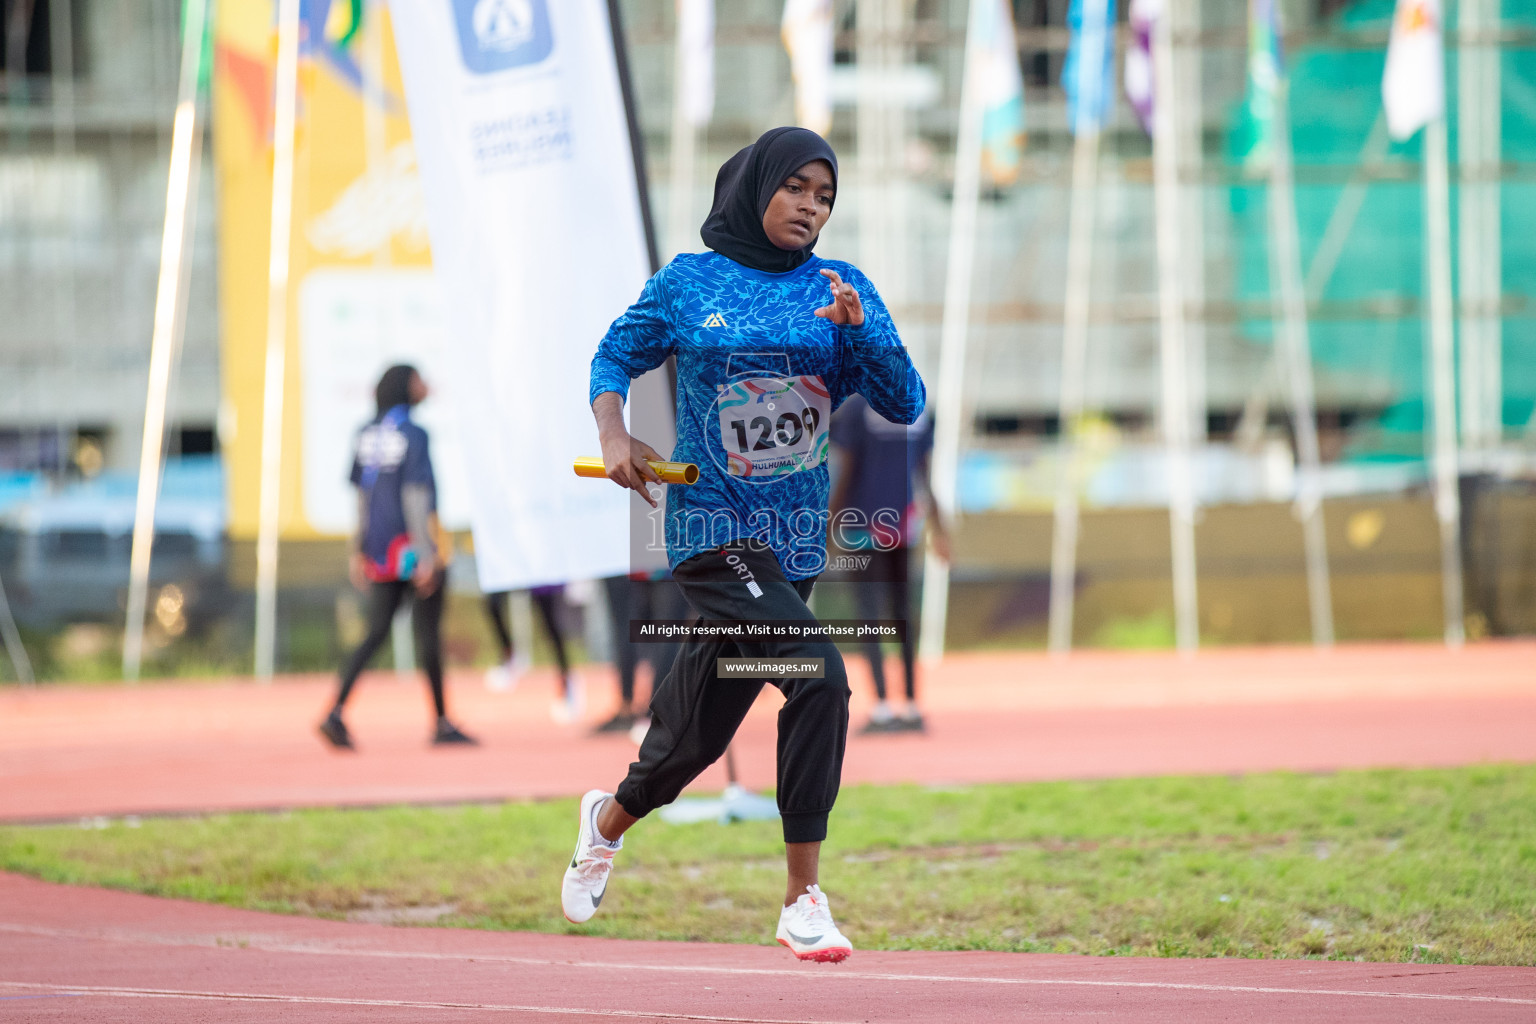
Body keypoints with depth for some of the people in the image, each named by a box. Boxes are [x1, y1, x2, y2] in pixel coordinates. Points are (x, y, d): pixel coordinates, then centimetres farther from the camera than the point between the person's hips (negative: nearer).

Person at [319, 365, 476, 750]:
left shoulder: (367, 434, 9)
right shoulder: (413, 435, -13)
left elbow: (361, 496, 12)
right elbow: (414, 496, -18)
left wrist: (358, 551, 17)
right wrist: (427, 555, -19)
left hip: (380, 550, 6)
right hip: (415, 544, -6)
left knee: (376, 632, 6)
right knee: (428, 633, 4)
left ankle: (336, 711, -11)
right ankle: (442, 723, 13)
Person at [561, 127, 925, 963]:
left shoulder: (841, 289, 5)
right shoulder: (689, 284, 0)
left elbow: (905, 406, -1)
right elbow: (614, 357, 13)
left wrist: (861, 329, -17)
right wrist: (613, 436, -5)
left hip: (798, 538, 4)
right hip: (714, 526, -4)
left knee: (699, 731, 12)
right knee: (817, 676, -24)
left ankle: (611, 818, 43)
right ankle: (803, 901, -16)